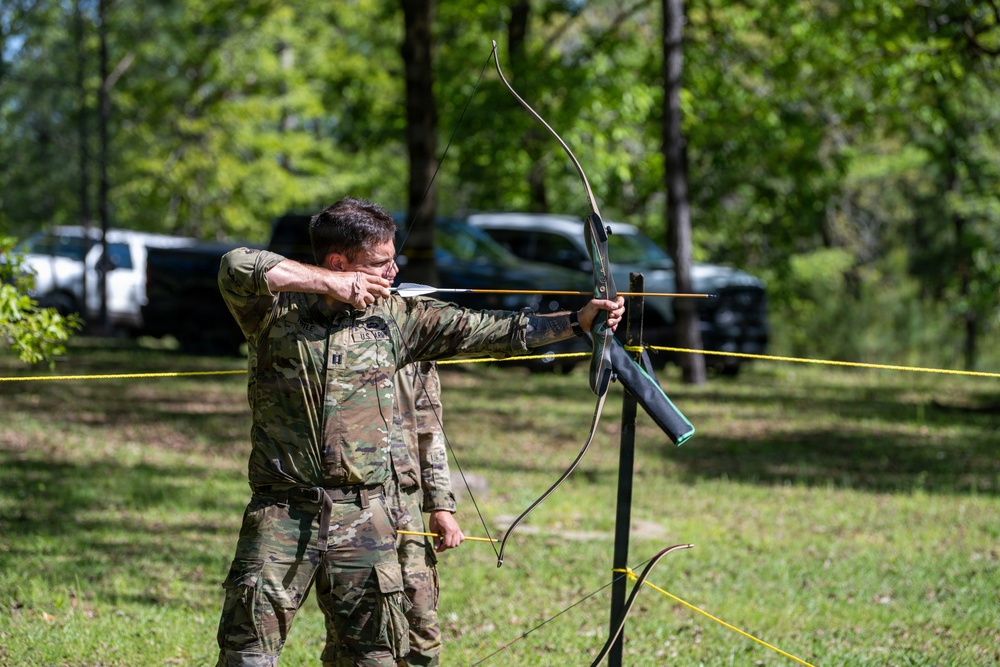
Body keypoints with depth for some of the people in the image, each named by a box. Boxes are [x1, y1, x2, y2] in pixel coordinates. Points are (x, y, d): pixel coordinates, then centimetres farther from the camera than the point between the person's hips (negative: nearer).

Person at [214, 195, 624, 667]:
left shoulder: (395, 318, 7)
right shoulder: (274, 310, -4)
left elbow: (481, 330, 7)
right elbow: (236, 266, -23)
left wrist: (578, 320, 3)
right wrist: (329, 282, -19)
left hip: (362, 520, 3)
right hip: (281, 517, -3)